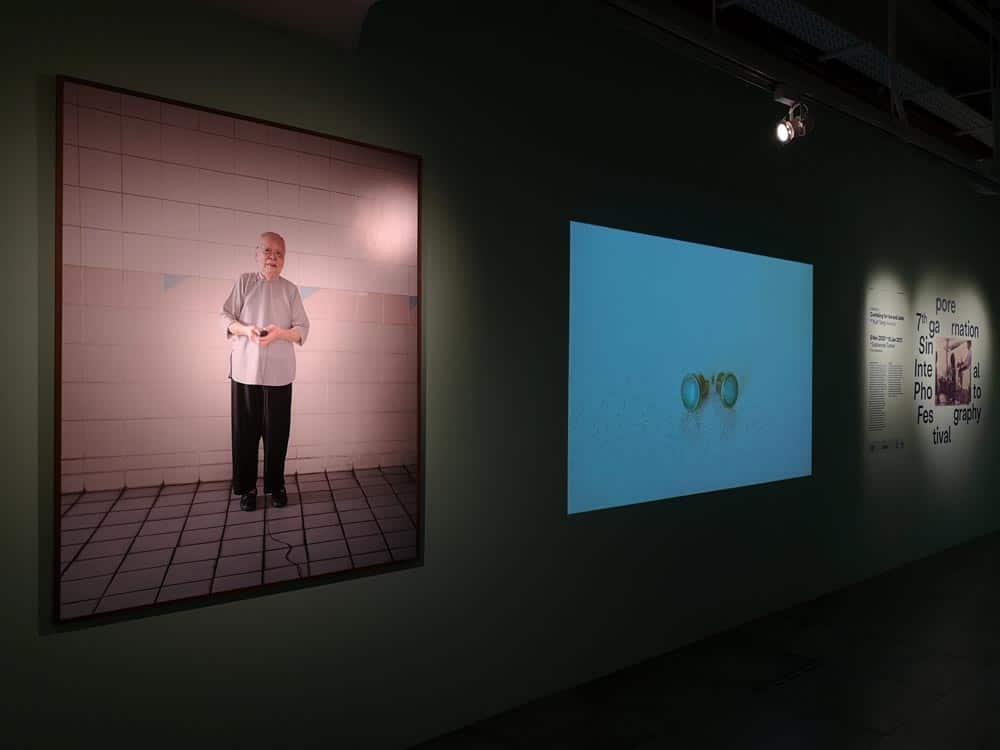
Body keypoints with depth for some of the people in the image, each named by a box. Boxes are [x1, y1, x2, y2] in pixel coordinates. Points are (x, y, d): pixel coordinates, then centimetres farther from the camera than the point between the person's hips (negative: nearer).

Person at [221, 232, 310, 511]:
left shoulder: (290, 289, 5)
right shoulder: (243, 282, 4)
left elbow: (303, 329, 4)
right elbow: (226, 317, 4)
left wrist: (281, 333, -16)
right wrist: (245, 329, -16)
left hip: (278, 372, 0)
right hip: (245, 370, 0)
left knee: (277, 431, 5)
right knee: (245, 430, 4)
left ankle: (276, 485, 19)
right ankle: (246, 487, 16)